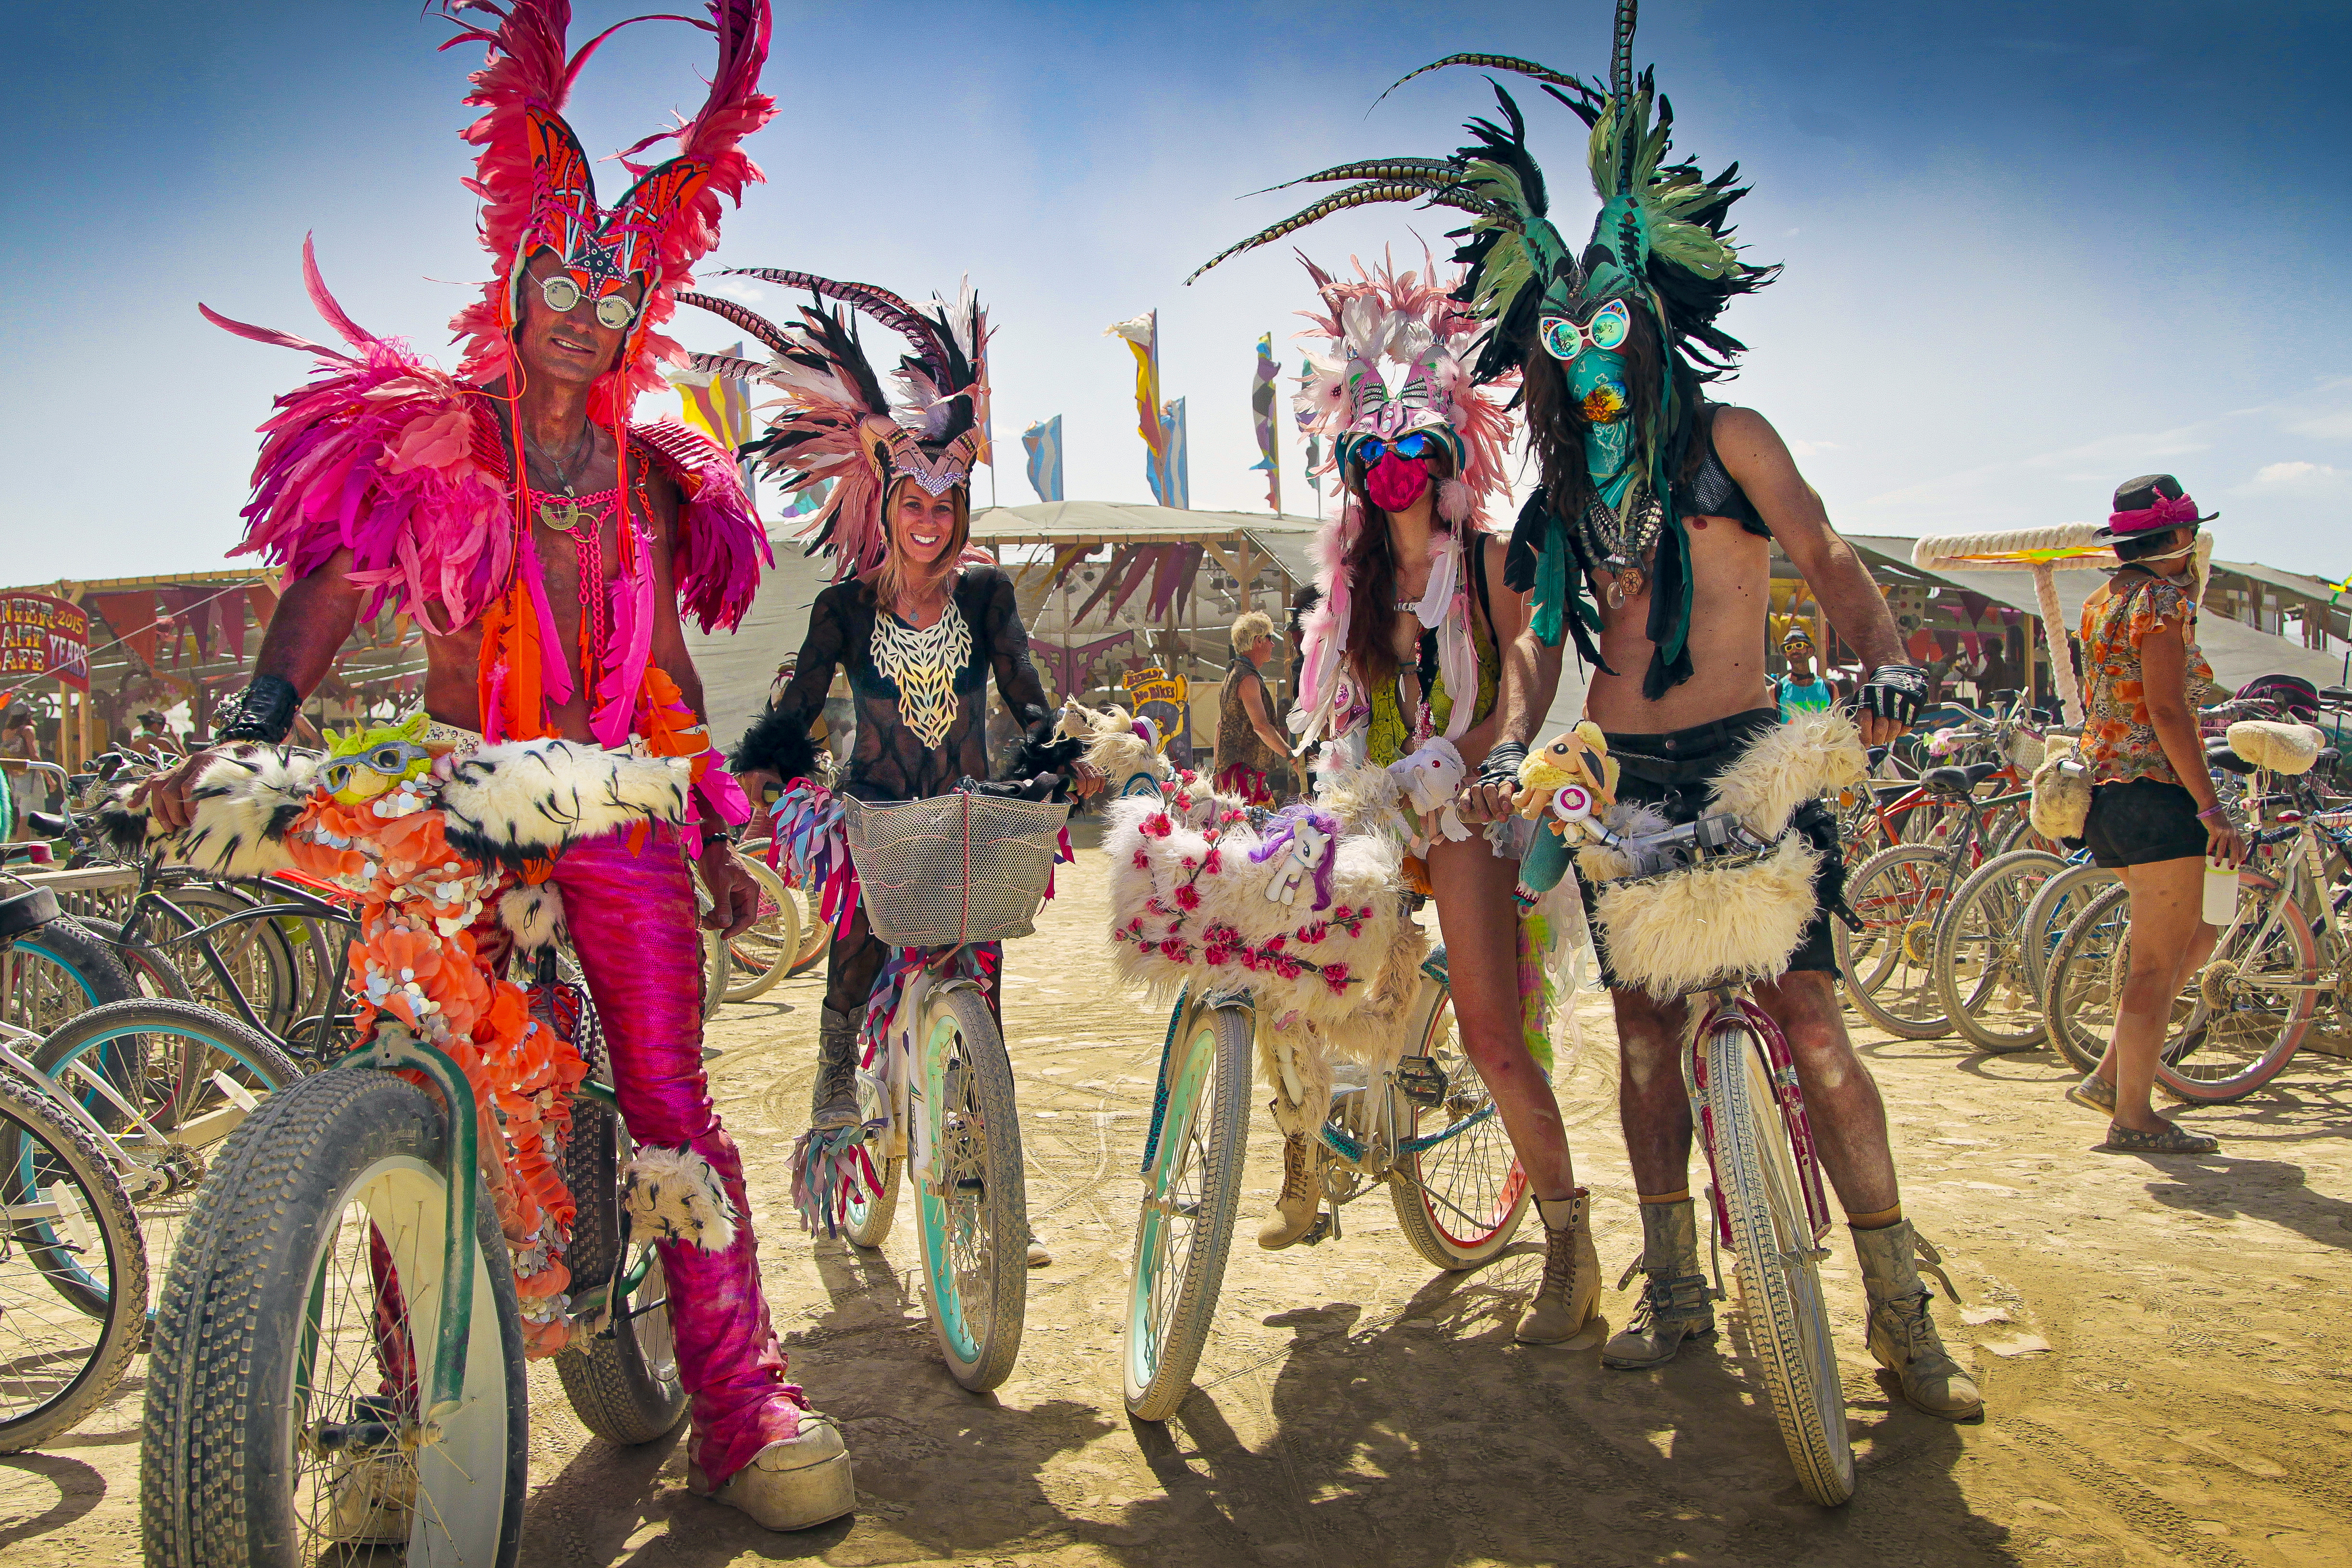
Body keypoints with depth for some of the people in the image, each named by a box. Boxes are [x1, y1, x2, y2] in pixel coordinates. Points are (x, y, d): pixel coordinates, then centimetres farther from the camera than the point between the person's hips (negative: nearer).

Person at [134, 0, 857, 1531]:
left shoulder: (650, 469, 15)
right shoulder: (431, 429, 7)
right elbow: (333, 586, -5)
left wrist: (719, 839, 16)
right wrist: (246, 733, -22)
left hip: (622, 798, 2)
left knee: (670, 1099, -3)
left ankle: (743, 1399, 1)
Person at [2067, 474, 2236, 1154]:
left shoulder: (2103, 600, 15)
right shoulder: (2162, 596, -11)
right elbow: (2166, 709, -19)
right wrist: (2211, 805, -20)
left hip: (2108, 790, 9)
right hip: (2158, 792, -9)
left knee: (2196, 935, 20)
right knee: (2158, 962, -2)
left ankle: (2109, 1074, 17)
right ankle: (2133, 1116, 4)